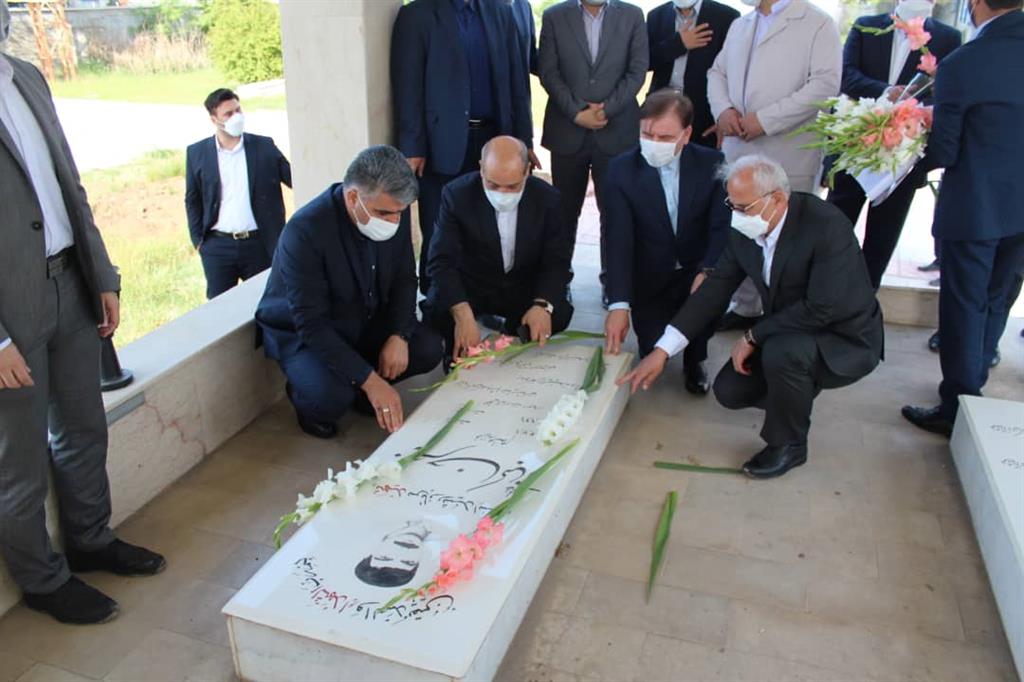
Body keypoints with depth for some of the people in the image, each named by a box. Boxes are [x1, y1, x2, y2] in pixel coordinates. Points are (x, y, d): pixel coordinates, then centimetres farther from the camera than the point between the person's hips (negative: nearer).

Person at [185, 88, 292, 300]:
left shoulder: (264, 147, 2)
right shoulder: (197, 153, 4)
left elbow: (295, 180, 2)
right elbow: (192, 200, 9)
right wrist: (198, 240, 3)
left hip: (259, 243, 0)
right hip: (217, 246, 0)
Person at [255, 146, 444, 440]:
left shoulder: (392, 211, -14)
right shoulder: (304, 231, -32)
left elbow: (405, 279, -1)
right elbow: (312, 324, -32)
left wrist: (399, 335, -19)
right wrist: (370, 379, -36)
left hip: (366, 322, 6)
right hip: (303, 332, -6)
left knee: (428, 348, -14)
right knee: (331, 397, -32)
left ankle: (358, 388, 11)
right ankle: (305, 395, 6)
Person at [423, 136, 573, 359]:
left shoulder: (548, 198, -13)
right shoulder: (457, 194, -19)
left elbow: (556, 262, -11)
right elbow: (442, 261, -24)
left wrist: (543, 305, -33)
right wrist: (463, 315, -41)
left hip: (524, 288, 2)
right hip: (469, 285, -2)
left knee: (559, 313, -25)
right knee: (437, 311, -31)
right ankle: (459, 352, 5)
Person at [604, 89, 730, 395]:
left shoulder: (711, 163, -9)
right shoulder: (621, 169, -13)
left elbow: (722, 226, -13)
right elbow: (619, 241, -20)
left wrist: (707, 271, -34)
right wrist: (619, 305, -31)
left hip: (695, 270, 1)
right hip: (649, 279, 0)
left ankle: (694, 361, 0)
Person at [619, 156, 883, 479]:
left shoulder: (826, 225, -29)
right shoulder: (745, 231, -8)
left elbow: (821, 308, -31)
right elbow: (715, 289, -5)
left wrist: (753, 337, -21)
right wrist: (662, 351, -10)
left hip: (845, 341, -7)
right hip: (785, 336, 7)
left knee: (781, 351, -35)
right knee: (729, 390, -4)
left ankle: (789, 443, -8)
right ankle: (796, 395, 26)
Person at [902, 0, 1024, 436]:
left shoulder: (961, 64, -18)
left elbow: (943, 153, -13)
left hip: (974, 208, -6)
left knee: (964, 307, 6)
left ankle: (958, 408, 15)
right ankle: (973, 385, 37)